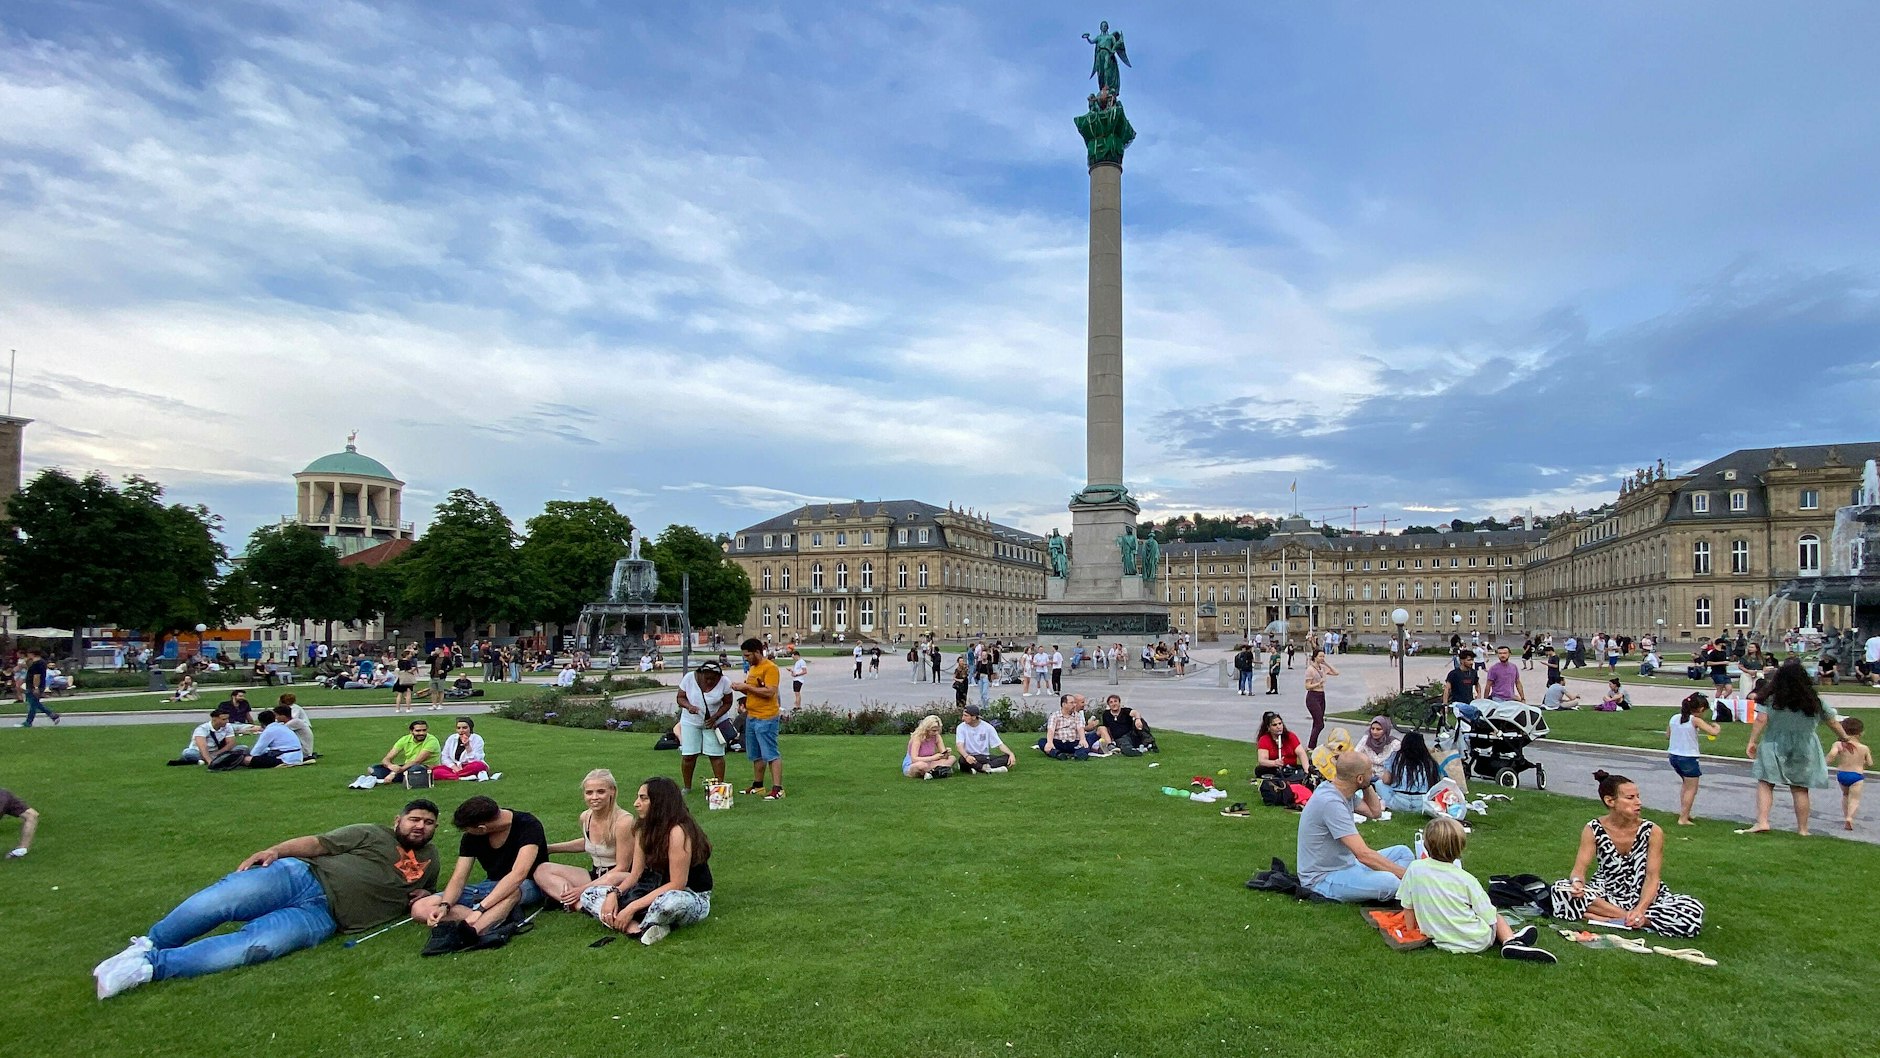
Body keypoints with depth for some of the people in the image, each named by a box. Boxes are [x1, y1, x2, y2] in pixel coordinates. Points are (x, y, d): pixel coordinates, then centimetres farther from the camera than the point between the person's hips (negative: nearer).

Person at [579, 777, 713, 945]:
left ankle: (636, 926, -14)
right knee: (589, 895, -2)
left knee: (670, 902, -46)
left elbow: (677, 884, -23)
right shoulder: (644, 829, 4)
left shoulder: (677, 832, -22)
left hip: (694, 897, -9)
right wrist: (613, 893, -17)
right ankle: (637, 928, -25)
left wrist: (632, 908, -25)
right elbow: (636, 873, 3)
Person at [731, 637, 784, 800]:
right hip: (751, 717, 9)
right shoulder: (752, 668, 16)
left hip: (765, 719, -9)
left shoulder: (770, 668, -13)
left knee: (771, 754, -8)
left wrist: (747, 687, -18)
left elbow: (769, 692, -23)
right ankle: (757, 785, 27)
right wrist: (741, 688, 4)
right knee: (756, 755, 16)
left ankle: (777, 789, -7)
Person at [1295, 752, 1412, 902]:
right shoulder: (1331, 802, -26)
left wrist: (1366, 785, 5)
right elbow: (1364, 855, -28)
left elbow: (1375, 812, 21)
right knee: (1389, 882, -32)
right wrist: (1405, 874, -22)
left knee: (1404, 853, 6)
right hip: (1323, 878, -10)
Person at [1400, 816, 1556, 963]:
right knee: (1496, 917, 28)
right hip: (1477, 941, -2)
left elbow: (1407, 906, -3)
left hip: (1443, 942, 3)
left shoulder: (1414, 869, -12)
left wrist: (1411, 931, 13)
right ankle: (1510, 942, 5)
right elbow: (1489, 917, -8)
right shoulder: (1466, 879, -15)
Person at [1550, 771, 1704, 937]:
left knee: (1694, 910, -27)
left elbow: (1652, 877, -14)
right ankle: (1628, 917, -23)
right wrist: (1577, 882, -37)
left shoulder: (1652, 832, -11)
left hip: (1642, 896, 1)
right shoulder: (1593, 830, -10)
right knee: (1561, 888, -28)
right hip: (1607, 894, 0)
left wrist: (1640, 909, -30)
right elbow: (1580, 868, -12)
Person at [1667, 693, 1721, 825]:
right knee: (1691, 788, 6)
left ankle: (1683, 812, 29)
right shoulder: (1695, 720, -12)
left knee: (1686, 784, 27)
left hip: (1674, 756, 6)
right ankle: (1683, 818, 4)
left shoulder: (1674, 718, 5)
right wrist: (1716, 726, 3)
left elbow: (1667, 736, 13)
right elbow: (1713, 732, -18)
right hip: (1688, 758, -6)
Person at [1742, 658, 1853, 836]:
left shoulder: (1771, 699, -9)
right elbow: (1833, 722, 11)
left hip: (1774, 748, -3)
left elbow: (1761, 720, -14)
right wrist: (1844, 738, 28)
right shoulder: (1815, 701, 0)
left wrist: (1752, 742, -9)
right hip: (1804, 750, 3)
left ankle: (1762, 822, -14)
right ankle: (1803, 829, 18)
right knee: (1800, 789, 10)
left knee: (1765, 784, -1)